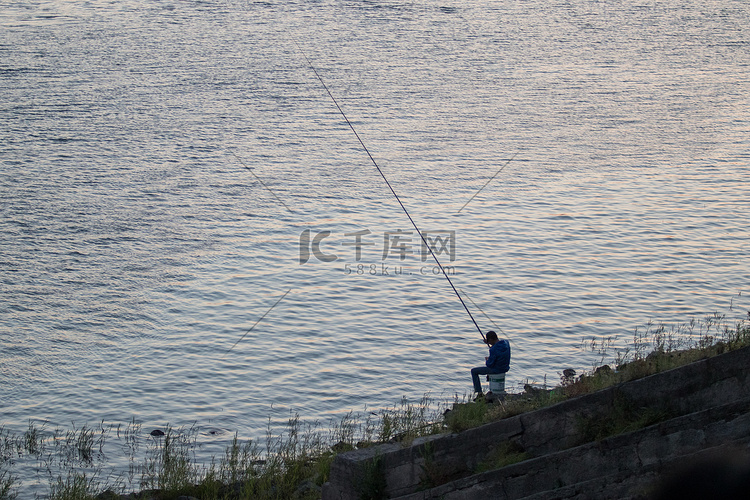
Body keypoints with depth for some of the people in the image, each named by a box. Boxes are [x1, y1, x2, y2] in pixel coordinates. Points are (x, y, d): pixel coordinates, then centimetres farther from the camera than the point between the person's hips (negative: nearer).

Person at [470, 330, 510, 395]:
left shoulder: (493, 350, -30)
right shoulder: (506, 343, -8)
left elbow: (489, 365, -22)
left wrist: (487, 360, 0)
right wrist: (489, 343, 7)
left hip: (496, 370, -8)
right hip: (505, 368, 8)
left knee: (474, 371, 9)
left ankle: (479, 393, 8)